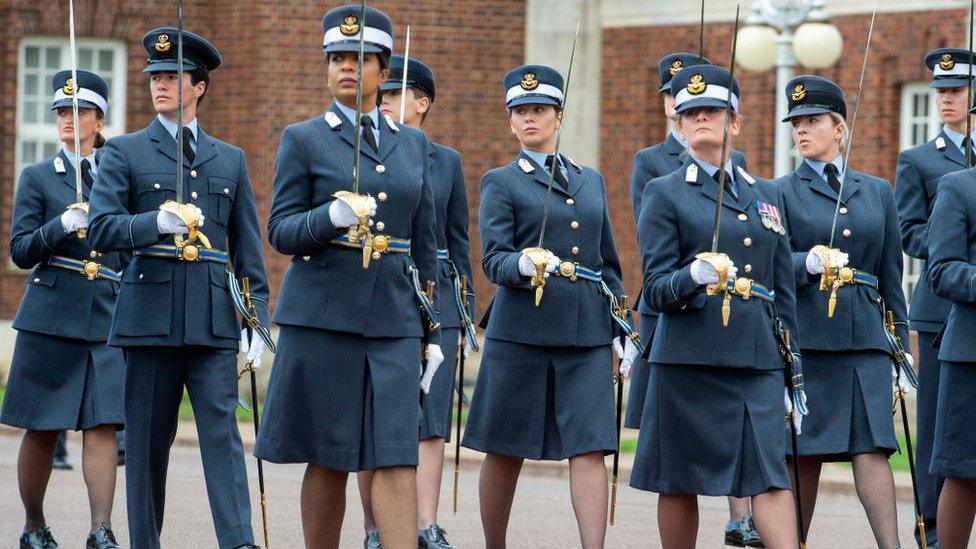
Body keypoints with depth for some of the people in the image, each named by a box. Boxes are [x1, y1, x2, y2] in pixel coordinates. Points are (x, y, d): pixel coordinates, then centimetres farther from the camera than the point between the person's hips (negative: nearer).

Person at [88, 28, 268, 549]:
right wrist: (157, 221, -21)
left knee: (222, 432, -8)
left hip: (214, 319, 1)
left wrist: (256, 319, 5)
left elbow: (248, 248, 14)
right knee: (147, 441, 3)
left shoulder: (230, 160, 15)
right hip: (150, 314, -1)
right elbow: (101, 229, -4)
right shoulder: (125, 152, 7)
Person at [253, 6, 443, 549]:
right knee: (328, 459, 2)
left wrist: (433, 332, 13)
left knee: (398, 456, -7)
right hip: (323, 315, -2)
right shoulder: (303, 139, 4)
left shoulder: (413, 144, 14)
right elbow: (282, 232, -1)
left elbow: (425, 242, 16)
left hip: (394, 319, 2)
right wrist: (333, 217, -21)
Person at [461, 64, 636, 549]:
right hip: (521, 328, -2)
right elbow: (493, 259, -7)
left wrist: (622, 331, 13)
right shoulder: (501, 183, 5)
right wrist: (524, 265, -29)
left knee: (590, 448, -8)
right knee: (505, 451, 5)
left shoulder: (591, 181, 17)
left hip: (587, 330, 3)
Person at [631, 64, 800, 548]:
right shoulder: (664, 194, 3)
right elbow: (655, 291, -4)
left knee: (772, 475, -8)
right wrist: (695, 276, -26)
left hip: (759, 360, 3)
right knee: (680, 483, 2)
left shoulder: (766, 195, 17)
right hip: (688, 358, -3)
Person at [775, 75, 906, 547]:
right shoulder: (781, 193, 5)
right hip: (803, 337, -2)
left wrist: (901, 346, 11)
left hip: (865, 336, 2)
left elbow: (891, 277, 15)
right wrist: (809, 263, -24)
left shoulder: (877, 192, 14)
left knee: (871, 446, -8)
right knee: (804, 454, 1)